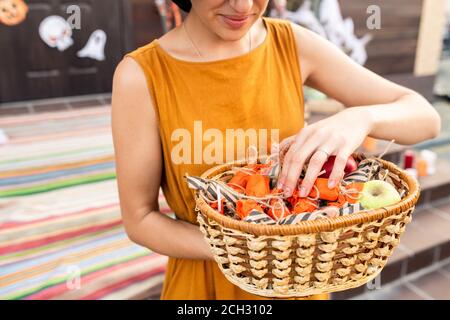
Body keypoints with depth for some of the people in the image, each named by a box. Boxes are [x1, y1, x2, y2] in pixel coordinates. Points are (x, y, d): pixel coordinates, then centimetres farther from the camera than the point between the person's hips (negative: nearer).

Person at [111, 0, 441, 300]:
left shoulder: (294, 45, -10)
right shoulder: (141, 74, -18)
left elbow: (426, 118, -8)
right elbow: (139, 220, -12)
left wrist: (359, 117, -29)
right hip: (205, 283, -2)